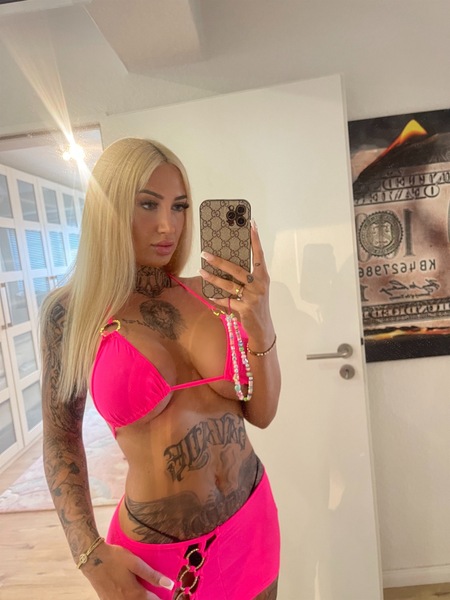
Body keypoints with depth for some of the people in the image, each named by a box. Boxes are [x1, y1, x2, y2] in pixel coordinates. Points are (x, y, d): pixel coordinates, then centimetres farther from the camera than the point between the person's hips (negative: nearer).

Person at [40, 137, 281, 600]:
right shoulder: (71, 310, -13)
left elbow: (260, 414, -5)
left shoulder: (210, 294, -8)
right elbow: (60, 436, -2)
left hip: (252, 521, 4)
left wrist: (260, 327, -20)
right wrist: (91, 555, -8)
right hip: (156, 549, -3)